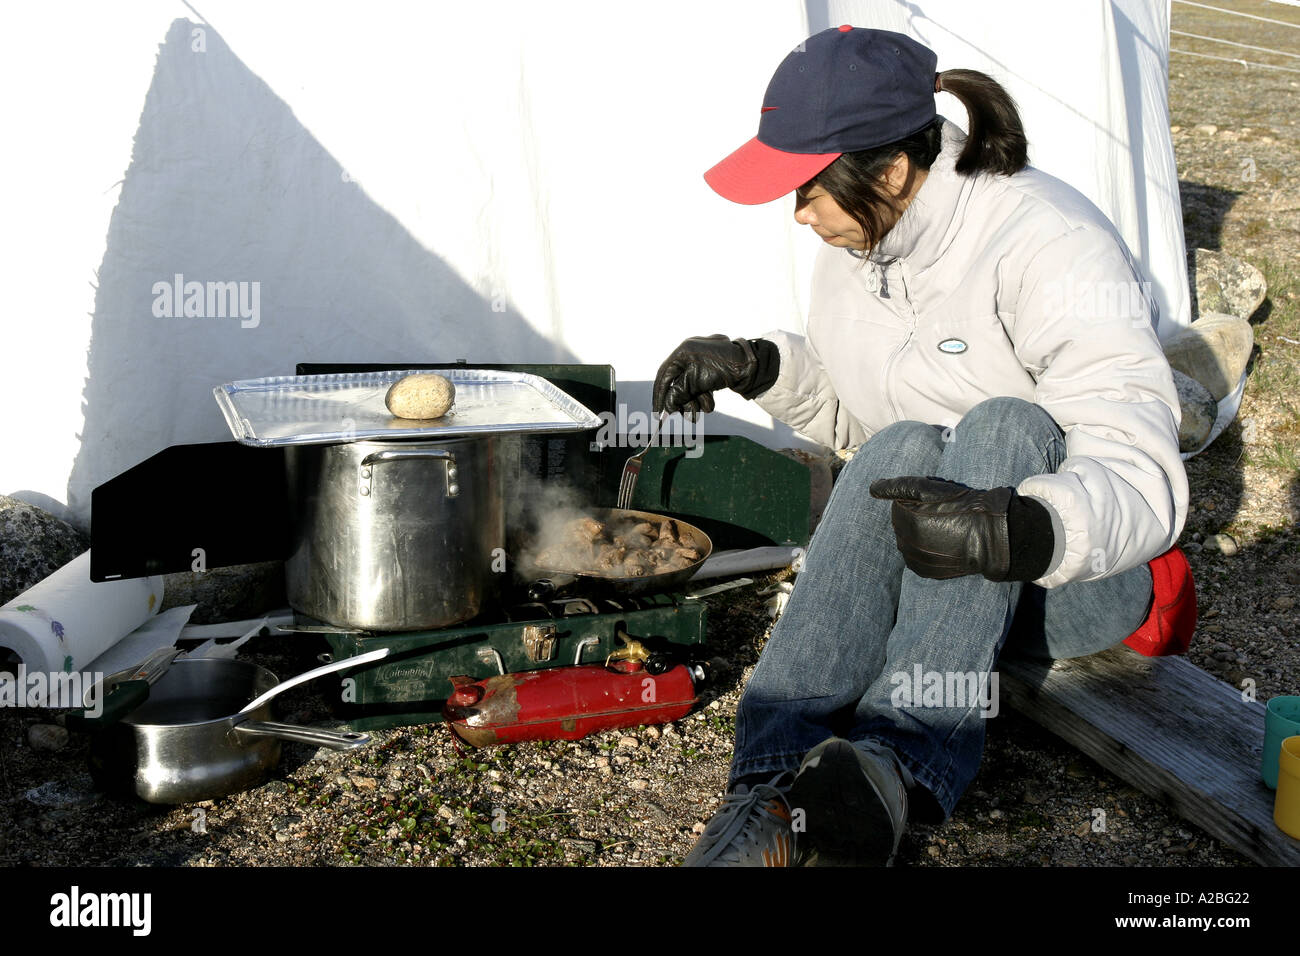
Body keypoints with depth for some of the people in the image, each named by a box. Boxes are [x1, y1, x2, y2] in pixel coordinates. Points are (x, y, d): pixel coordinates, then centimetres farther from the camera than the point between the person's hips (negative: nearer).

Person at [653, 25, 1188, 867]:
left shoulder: (1050, 245, -19)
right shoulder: (856, 248, 2)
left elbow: (1144, 473, -28)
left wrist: (1026, 530, -49)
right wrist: (764, 367, -2)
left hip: (1080, 577, -4)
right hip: (919, 575, 4)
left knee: (1003, 427, -33)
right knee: (902, 448, -29)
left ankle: (900, 768, -43)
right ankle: (777, 781, -42)